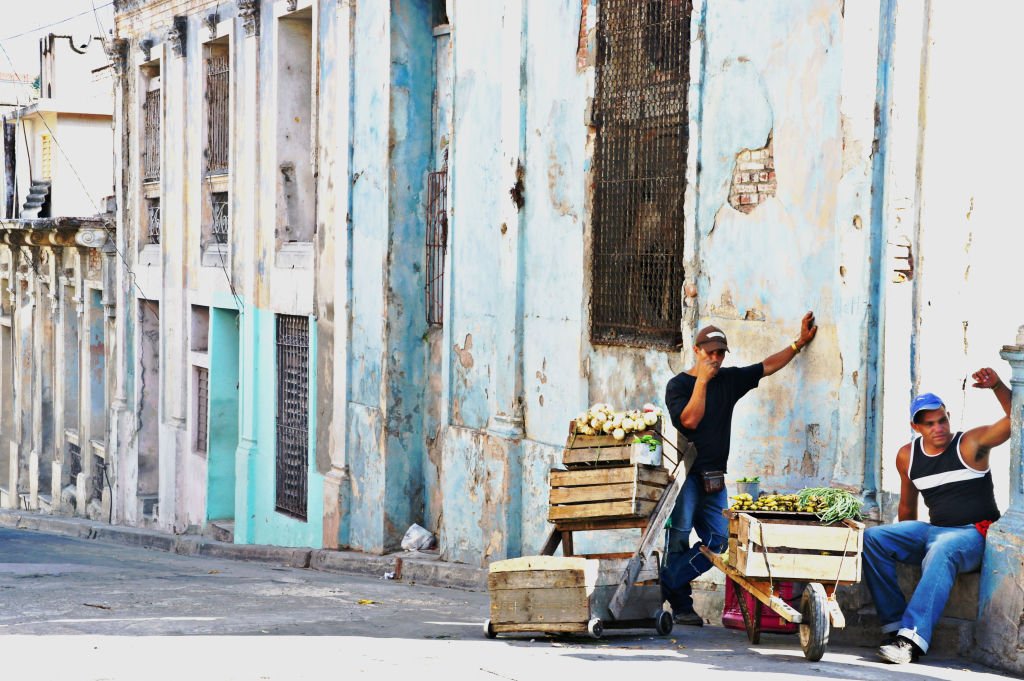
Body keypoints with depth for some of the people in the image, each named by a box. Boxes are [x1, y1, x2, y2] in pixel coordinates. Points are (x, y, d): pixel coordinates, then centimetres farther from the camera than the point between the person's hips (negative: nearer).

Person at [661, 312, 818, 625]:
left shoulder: (729, 380, 15)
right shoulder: (678, 385, -1)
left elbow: (768, 366, 20)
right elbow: (690, 420, -16)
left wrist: (800, 342, 17)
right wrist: (702, 381, -13)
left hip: (713, 478, 6)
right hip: (685, 472, -6)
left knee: (718, 538, -5)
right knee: (678, 536, -16)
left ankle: (666, 586, 0)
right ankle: (680, 604, -10)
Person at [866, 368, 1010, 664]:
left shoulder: (971, 444, -5)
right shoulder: (907, 456, 9)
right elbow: (907, 506, 22)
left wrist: (998, 387, -29)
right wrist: (904, 545, 25)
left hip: (974, 535, -6)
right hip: (933, 530, 6)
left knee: (941, 552, -40)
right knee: (871, 538, -14)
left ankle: (914, 638, -48)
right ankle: (895, 625, -18)